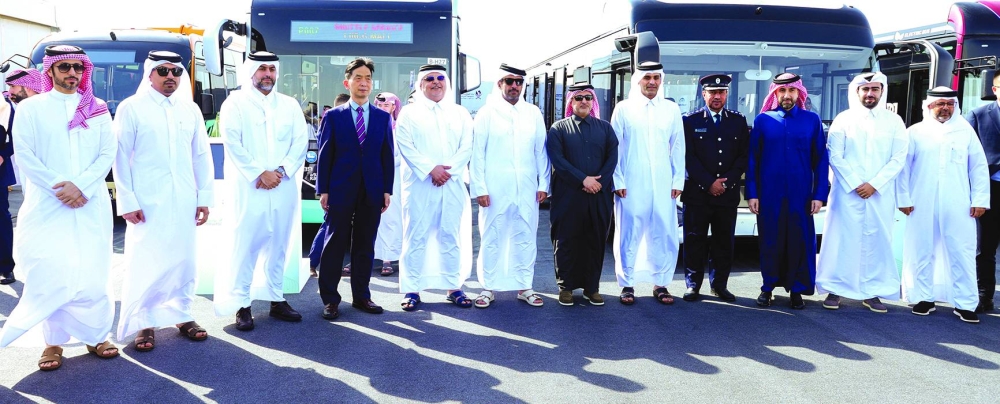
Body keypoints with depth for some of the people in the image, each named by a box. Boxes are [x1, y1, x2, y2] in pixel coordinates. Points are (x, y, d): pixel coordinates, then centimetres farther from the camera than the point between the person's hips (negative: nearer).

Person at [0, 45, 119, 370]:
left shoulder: (97, 109, 10)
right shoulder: (30, 108, 6)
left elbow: (107, 154, 3)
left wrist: (80, 186, -11)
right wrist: (59, 187, -12)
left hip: (91, 206, 1)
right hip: (47, 205, -1)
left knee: (92, 273, 2)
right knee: (50, 273, -3)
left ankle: (95, 335, 13)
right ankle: (53, 341, 8)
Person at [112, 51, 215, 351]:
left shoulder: (190, 109, 11)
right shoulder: (131, 108, 0)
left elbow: (202, 156, 11)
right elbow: (121, 157, -3)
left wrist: (204, 197, 7)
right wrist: (127, 201, -8)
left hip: (184, 201, 4)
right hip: (147, 202, -3)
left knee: (184, 259, 7)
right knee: (145, 263, 0)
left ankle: (182, 315, 20)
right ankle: (144, 323, 11)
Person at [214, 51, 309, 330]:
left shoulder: (290, 105, 13)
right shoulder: (235, 103, 2)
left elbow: (300, 141, 5)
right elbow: (233, 143, -6)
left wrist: (281, 171, -9)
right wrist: (259, 174, -13)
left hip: (283, 187, 3)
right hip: (249, 187, -3)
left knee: (278, 245, 8)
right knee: (246, 245, -3)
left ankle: (276, 299, 17)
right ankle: (241, 304, 4)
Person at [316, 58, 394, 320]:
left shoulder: (383, 117, 9)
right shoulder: (333, 116, 4)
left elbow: (387, 156, 8)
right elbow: (325, 155, 1)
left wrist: (387, 189, 2)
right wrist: (323, 190, -4)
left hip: (372, 192, 2)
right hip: (341, 191, -2)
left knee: (365, 246, 9)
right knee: (335, 245, 2)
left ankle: (361, 296, 19)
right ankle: (330, 299, 10)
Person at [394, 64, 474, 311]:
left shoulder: (460, 113, 14)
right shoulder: (409, 113, 7)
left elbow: (467, 147, 4)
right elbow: (405, 146, -4)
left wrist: (449, 170, -11)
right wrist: (430, 168, -15)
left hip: (452, 184, 2)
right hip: (419, 184, -2)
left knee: (451, 236, 4)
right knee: (416, 236, -2)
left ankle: (454, 286, 11)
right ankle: (412, 289, 3)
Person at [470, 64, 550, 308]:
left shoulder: (533, 113, 10)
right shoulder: (487, 113, 2)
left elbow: (541, 151, 10)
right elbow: (477, 153, -1)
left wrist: (543, 184, 4)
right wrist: (479, 188, -7)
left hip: (527, 189, 2)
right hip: (494, 189, -2)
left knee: (526, 238, 7)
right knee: (491, 238, 4)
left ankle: (524, 287, 18)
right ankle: (488, 288, 15)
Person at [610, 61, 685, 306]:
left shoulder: (672, 110, 9)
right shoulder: (624, 109, 4)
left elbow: (678, 148, 10)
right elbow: (614, 147, 2)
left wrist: (678, 180, 4)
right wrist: (617, 181, -4)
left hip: (663, 185, 2)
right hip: (630, 186, -2)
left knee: (663, 235, 3)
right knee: (629, 235, 2)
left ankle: (660, 283, 15)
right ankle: (627, 284, 13)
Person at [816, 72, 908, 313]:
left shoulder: (894, 121, 7)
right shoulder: (844, 119, 4)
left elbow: (898, 158, 2)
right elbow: (835, 156, -2)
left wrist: (874, 184, -9)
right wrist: (854, 184, -11)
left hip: (880, 194, 2)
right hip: (847, 193, -1)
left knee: (877, 239, 3)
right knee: (842, 238, -1)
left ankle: (872, 292, 10)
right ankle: (835, 289, 6)